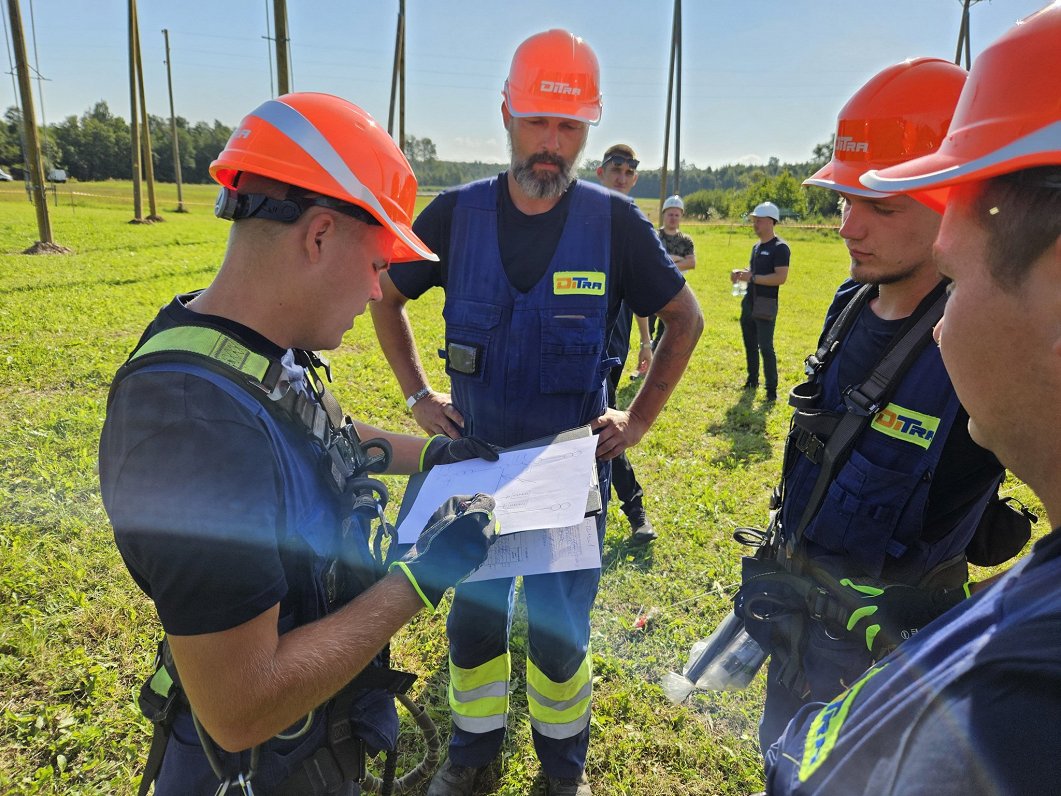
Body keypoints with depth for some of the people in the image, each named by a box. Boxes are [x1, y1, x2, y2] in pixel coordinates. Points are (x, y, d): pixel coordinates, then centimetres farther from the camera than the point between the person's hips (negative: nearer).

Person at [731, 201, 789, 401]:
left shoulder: (780, 248, -12)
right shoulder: (756, 246, 15)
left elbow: (781, 277, -21)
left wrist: (752, 277, -23)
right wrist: (740, 273, 6)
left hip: (765, 306, -9)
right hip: (748, 303, 9)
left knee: (765, 347, -8)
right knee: (750, 345, 16)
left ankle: (771, 390, -1)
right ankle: (752, 381, 29)